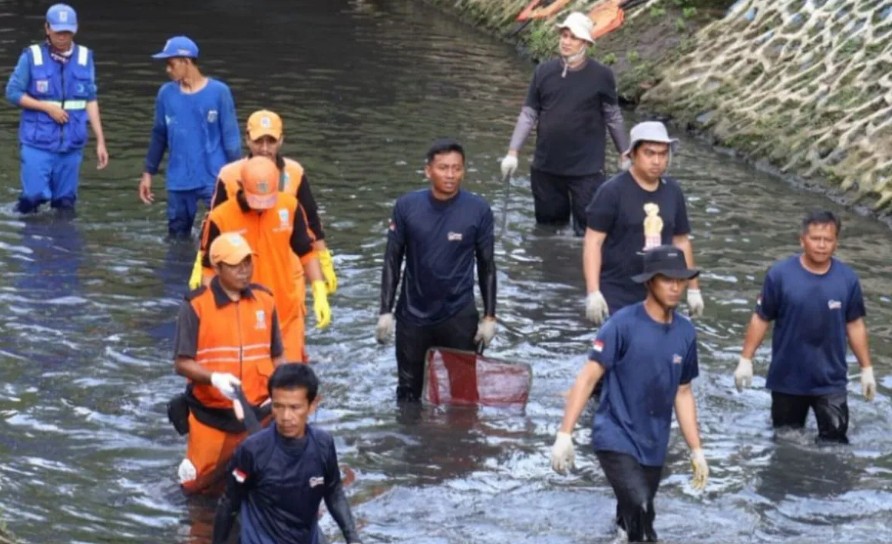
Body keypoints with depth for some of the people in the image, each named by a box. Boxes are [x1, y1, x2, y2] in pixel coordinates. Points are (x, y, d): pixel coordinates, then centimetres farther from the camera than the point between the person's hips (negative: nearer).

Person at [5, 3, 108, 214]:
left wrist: (100, 141, 5)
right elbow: (13, 93, -1)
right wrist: (47, 107, -11)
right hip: (38, 141, -2)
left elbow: (90, 101, 8)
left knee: (65, 202, 5)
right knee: (34, 195, -8)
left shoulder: (85, 58, 4)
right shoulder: (32, 56, -3)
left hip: (71, 142, 3)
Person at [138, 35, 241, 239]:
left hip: (214, 179, -4)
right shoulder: (166, 93, 3)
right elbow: (159, 136, 13)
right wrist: (148, 173, 14)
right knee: (177, 237, 13)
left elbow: (231, 136, -4)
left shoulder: (218, 92, -7)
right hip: (179, 182, 4)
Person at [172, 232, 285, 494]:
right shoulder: (196, 306, -10)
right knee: (196, 486, 8)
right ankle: (191, 465, 39)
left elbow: (277, 356, 11)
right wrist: (214, 378, -28)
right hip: (211, 415, -3)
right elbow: (182, 363, -12)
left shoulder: (265, 300, 4)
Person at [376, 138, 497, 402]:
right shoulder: (406, 207, -7)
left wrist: (489, 316, 0)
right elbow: (392, 261, 1)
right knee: (408, 392, 14)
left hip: (459, 317, -1)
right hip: (412, 316, 1)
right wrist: (385, 312, -2)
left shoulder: (478, 210, -8)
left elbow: (487, 266, 1)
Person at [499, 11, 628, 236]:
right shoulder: (544, 71, 1)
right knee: (548, 227, 15)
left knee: (588, 231, -6)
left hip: (587, 169, -3)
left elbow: (613, 118, 4)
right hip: (545, 167, 3)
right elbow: (528, 115, 6)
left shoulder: (601, 75, -5)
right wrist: (513, 152, 1)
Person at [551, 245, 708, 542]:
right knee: (639, 509, -24)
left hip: (654, 446, 6)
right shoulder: (623, 324, -12)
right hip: (616, 438, -6)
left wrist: (696, 451, 15)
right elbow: (588, 377, -12)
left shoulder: (685, 332, 4)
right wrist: (564, 434, -19)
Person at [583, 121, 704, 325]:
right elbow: (593, 242, -11)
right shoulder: (612, 192, -9)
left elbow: (682, 242, 16)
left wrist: (693, 289, 16)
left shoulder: (673, 192, 7)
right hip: (616, 297, -5)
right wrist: (593, 292, -18)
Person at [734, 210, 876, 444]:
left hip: (831, 380, 0)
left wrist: (867, 368, 8)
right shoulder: (780, 274, -12)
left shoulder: (847, 278, -5)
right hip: (787, 379, 0)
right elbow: (761, 319, -3)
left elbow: (855, 324, 5)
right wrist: (746, 360, -5)